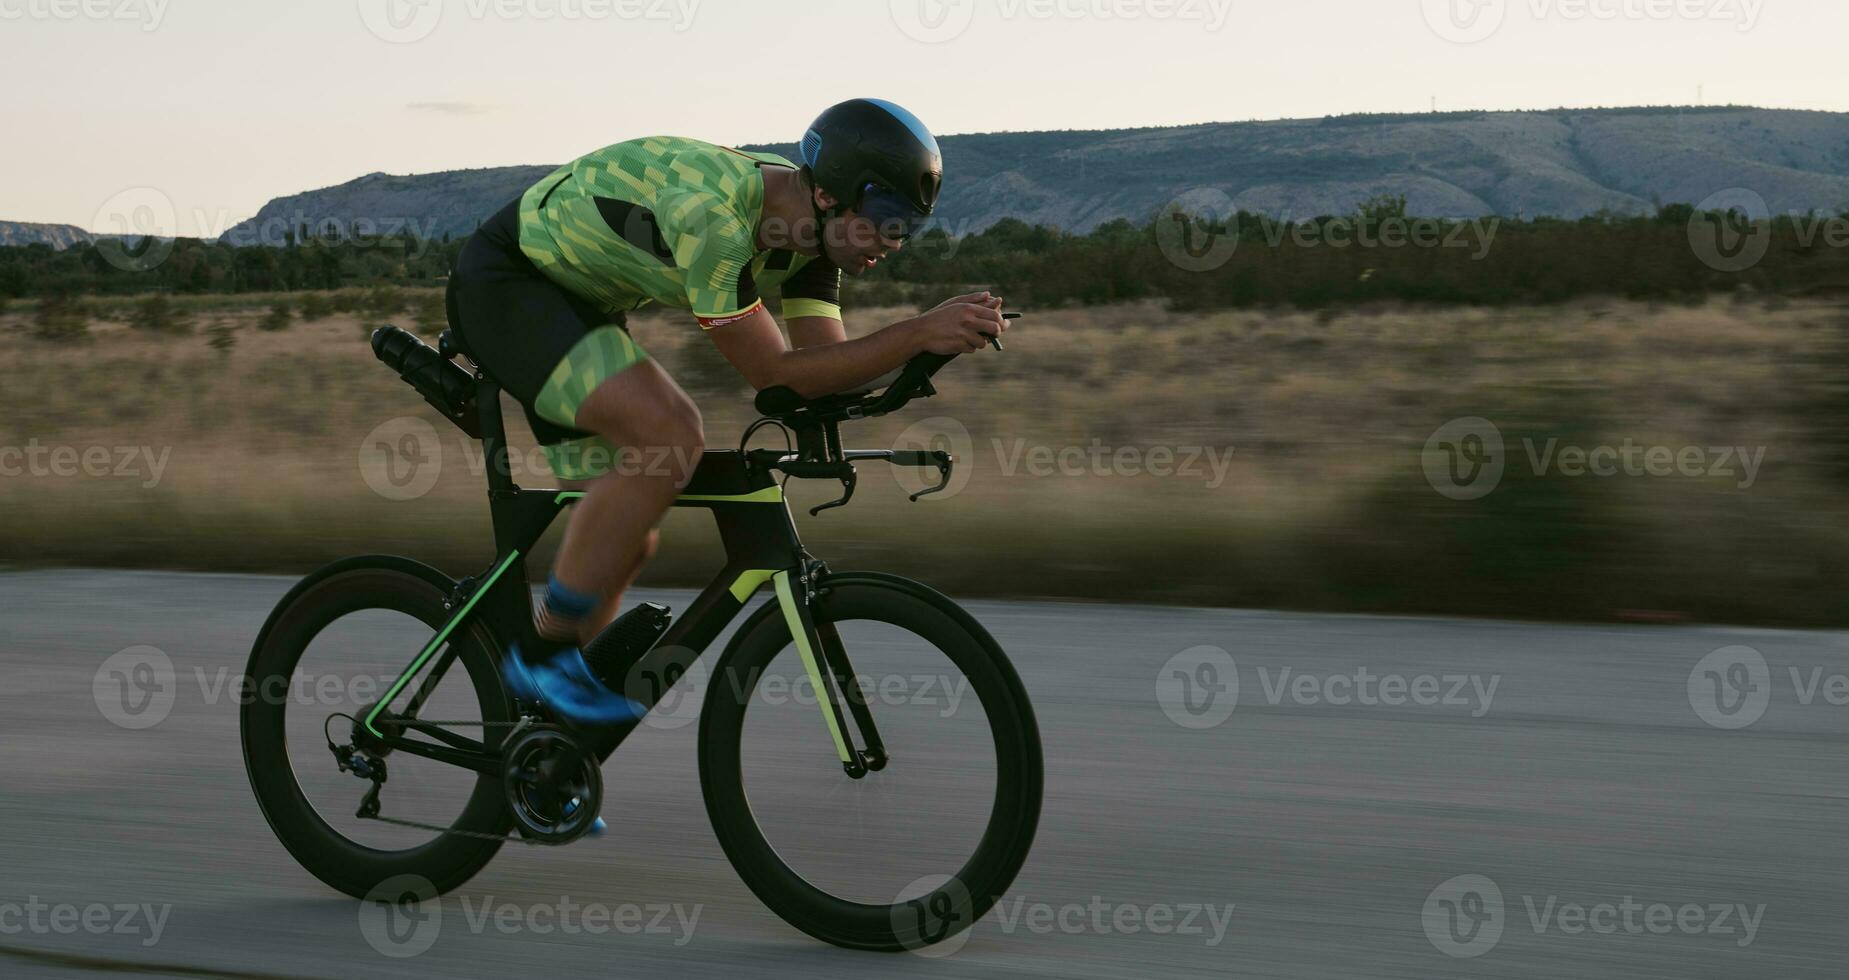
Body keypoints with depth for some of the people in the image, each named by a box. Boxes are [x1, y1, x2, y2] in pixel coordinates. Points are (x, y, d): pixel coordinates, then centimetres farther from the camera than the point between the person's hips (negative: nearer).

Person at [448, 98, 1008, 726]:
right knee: (670, 438, -27)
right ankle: (545, 651, -14)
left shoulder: (806, 225, -8)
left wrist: (948, 335, -23)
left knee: (626, 538, 5)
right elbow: (775, 375, -29)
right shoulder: (710, 212, -34)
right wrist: (918, 334, -35)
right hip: (502, 282, -9)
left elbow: (828, 362, -8)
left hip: (574, 303, 9)